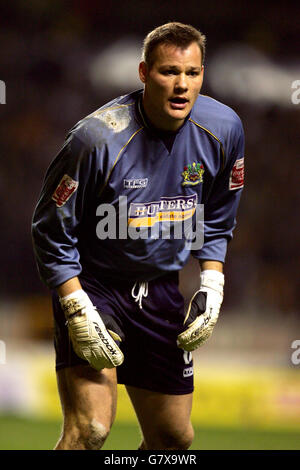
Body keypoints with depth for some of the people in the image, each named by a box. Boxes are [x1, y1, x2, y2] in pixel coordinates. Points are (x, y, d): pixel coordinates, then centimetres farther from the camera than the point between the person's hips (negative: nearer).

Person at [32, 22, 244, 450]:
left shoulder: (223, 129, -6)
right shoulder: (98, 139, -23)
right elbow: (52, 231, -13)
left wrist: (211, 287, 2)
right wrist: (77, 310, -19)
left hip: (161, 294, 6)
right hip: (92, 288, -5)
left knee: (174, 438, 11)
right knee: (90, 427, -22)